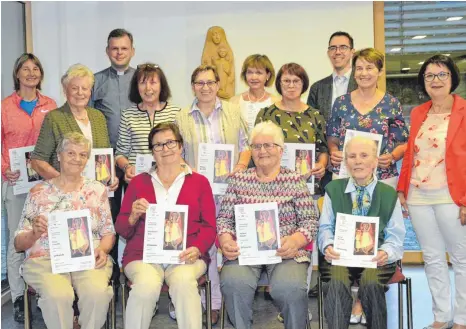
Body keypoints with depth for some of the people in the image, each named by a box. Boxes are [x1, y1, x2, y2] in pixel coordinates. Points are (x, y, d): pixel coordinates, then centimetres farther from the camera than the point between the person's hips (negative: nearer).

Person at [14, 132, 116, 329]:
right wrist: (35, 233, -15)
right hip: (45, 260, -1)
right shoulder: (38, 192, 8)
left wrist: (102, 249, -10)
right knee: (58, 295, -34)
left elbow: (108, 233, 12)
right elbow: (19, 244, 8)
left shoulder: (97, 190, 12)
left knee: (97, 293, -32)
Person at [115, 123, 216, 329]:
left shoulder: (199, 182, 14)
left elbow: (209, 226, 9)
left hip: (185, 256, -1)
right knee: (146, 285, -32)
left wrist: (197, 249, -11)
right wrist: (134, 216, -7)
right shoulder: (138, 182, 17)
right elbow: (122, 230, 15)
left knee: (183, 282, -35)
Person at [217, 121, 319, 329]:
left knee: (289, 288, -30)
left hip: (286, 251, -1)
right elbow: (224, 218, 10)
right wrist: (225, 240, -11)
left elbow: (310, 220, 3)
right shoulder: (239, 179, 12)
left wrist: (295, 240, -16)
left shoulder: (295, 180, 8)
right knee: (234, 283, -30)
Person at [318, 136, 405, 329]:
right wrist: (328, 246, -14)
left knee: (370, 284, -33)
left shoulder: (389, 194, 8)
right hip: (339, 255, 0)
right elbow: (325, 228, 9)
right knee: (336, 284, -33)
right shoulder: (333, 190, 10)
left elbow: (395, 235, 5)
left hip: (375, 257, 0)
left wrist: (386, 252, -17)